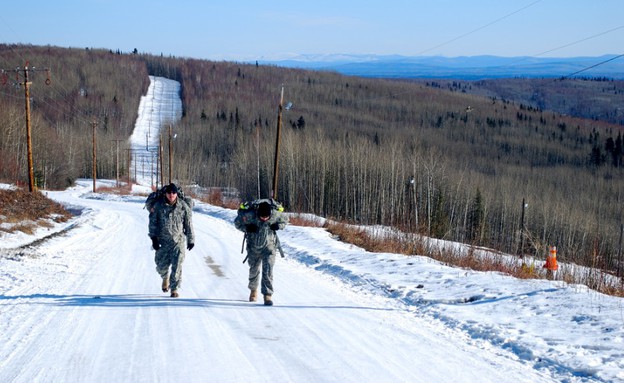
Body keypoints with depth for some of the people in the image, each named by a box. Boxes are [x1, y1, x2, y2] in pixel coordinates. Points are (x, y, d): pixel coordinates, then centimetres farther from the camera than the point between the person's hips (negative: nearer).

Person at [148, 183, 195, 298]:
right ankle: (165, 277, 41)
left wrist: (191, 239, 7)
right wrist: (154, 238, -4)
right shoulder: (159, 205, -3)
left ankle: (174, 289, 6)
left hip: (178, 241, -1)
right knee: (161, 265, 7)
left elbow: (189, 224, 4)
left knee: (177, 266, -6)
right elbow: (153, 222, 2)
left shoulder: (183, 206, -3)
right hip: (163, 241, 1)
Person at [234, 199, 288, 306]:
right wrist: (247, 228, -26)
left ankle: (268, 295, -13)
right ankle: (253, 289, 44)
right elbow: (237, 222, -9)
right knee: (254, 269, 17)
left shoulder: (276, 214, -23)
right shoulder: (249, 215, -26)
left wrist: (278, 226, -20)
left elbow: (285, 220, 0)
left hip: (269, 246, -1)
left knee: (268, 270, -16)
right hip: (253, 246, 1)